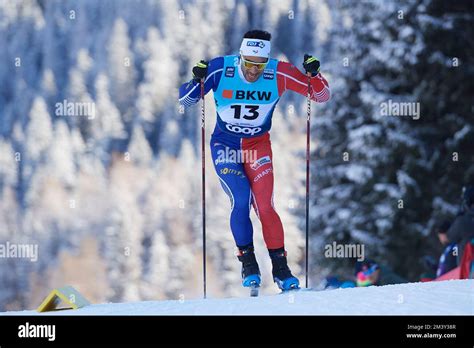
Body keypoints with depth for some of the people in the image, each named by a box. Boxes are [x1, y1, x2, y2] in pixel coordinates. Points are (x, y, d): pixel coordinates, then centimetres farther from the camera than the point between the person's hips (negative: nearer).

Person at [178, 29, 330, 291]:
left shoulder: (279, 74, -17)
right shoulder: (220, 69, -19)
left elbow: (322, 96, -9)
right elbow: (183, 100, -10)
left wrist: (313, 75, -28)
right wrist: (197, 81, -30)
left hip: (258, 146, 1)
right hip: (225, 144, -1)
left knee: (265, 207, -12)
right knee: (241, 201, -18)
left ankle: (280, 268, 1)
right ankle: (248, 264, -1)